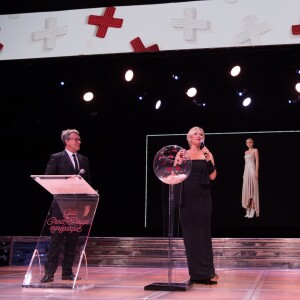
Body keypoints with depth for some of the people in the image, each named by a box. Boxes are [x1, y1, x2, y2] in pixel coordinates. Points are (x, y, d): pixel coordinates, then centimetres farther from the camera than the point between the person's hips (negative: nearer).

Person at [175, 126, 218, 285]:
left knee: (203, 233, -3)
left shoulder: (206, 154, 6)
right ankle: (195, 274, 8)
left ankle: (207, 272, 0)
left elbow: (212, 176, -1)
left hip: (202, 198, -1)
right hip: (187, 198, 1)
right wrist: (177, 161, -10)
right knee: (189, 234, 2)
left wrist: (209, 158, -8)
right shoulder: (182, 154, 8)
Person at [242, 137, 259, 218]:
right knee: (246, 190, 3)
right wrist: (244, 173, 15)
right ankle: (248, 211, 6)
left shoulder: (255, 150, 0)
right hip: (246, 171, 7)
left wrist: (256, 172, -15)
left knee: (253, 189, -8)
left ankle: (253, 212, -8)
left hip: (252, 170, -7)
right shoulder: (246, 152, 18)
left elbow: (257, 162, -6)